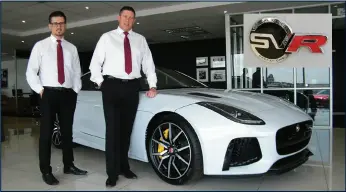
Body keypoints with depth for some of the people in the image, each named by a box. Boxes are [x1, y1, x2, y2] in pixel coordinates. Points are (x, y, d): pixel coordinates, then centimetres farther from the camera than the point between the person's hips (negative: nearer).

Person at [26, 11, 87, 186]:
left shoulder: (72, 48, 12)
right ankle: (46, 171, 10)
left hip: (68, 94, 3)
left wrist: (75, 90, 2)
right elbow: (31, 72, 0)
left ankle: (68, 166, 22)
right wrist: (40, 89, -9)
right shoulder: (40, 46, 4)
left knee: (67, 131, 10)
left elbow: (77, 72, 13)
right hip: (48, 93, -3)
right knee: (46, 132, 1)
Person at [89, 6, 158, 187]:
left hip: (132, 87, 3)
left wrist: (152, 86, 1)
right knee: (113, 129, -5)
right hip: (112, 86, -2)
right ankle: (112, 173, 1)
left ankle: (124, 166, 22)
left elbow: (148, 64, 11)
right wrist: (101, 83, -3)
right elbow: (95, 63, 6)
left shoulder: (140, 40, 14)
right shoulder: (107, 37, 8)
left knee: (126, 129, 9)